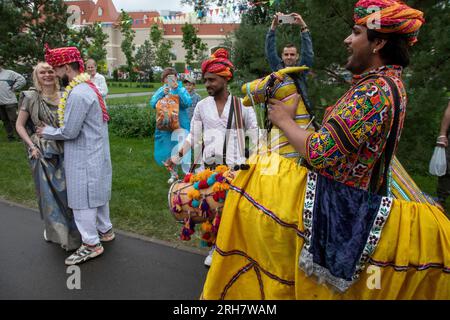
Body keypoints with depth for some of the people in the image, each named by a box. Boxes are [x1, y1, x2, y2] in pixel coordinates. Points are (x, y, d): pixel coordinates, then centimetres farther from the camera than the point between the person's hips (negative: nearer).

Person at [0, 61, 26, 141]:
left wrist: (13, 88, -7)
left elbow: (22, 80, -8)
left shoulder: (9, 73, 0)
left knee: (14, 120, -6)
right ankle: (10, 136, 19)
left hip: (9, 101, -6)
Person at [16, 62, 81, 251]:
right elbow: (19, 125, 0)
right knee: (48, 192, 7)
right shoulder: (30, 97, -5)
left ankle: (70, 227, 27)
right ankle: (53, 228, 27)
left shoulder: (63, 96, 4)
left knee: (67, 190, 8)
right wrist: (32, 146, -9)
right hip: (43, 153, -3)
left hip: (63, 151, 3)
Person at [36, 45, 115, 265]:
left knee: (82, 199, 1)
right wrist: (52, 129, 9)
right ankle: (105, 230, 35)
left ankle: (91, 244, 13)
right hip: (94, 154, 10)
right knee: (97, 195, 20)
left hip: (84, 158, -10)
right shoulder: (88, 87, 10)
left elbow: (69, 132, -19)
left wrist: (47, 132, -2)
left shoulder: (77, 94, -22)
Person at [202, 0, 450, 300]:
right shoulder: (390, 82, 11)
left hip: (338, 202, -10)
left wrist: (285, 121, -11)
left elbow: (321, 153, -27)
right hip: (358, 195, 10)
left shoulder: (374, 91, -23)